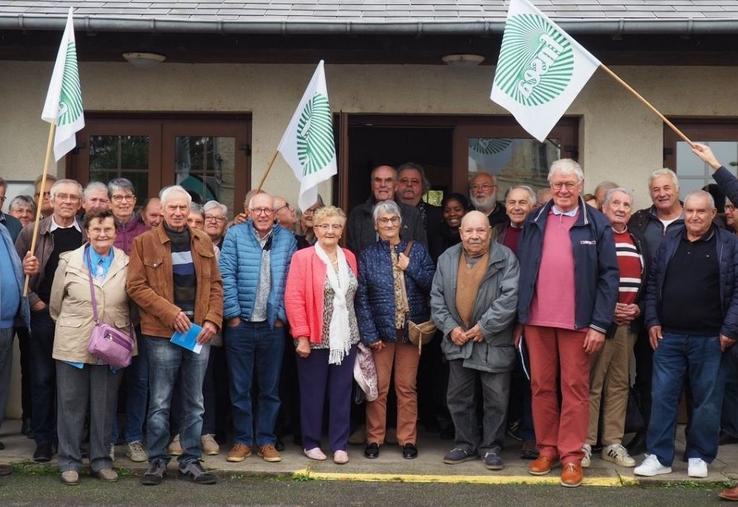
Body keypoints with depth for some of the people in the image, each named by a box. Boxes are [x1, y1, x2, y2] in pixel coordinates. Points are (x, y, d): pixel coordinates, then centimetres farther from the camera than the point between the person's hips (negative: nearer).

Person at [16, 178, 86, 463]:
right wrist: (33, 301, -7)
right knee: (42, 378, 5)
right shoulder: (31, 233, 2)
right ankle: (43, 439, 14)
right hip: (43, 315, 0)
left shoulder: (89, 235, 4)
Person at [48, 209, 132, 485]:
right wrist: (68, 326, 10)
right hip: (73, 345, -1)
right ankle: (69, 461, 15)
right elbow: (56, 302, 8)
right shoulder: (69, 261, 1)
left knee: (105, 405, 8)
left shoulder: (127, 264, 2)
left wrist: (122, 329, 4)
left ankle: (101, 460, 19)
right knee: (71, 403, 5)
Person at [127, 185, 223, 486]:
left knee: (194, 402, 9)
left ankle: (191, 461, 18)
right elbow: (136, 286, -6)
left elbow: (215, 285, 11)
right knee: (160, 403, 3)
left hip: (199, 333, 3)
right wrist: (170, 313, -15)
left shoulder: (203, 242, 10)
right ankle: (157, 461, 14)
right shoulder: (145, 242, -1)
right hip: (162, 334, -3)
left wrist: (213, 320, -3)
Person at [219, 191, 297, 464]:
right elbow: (226, 275, -5)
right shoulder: (235, 234, -1)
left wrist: (281, 314, -3)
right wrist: (232, 313, -9)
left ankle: (266, 441, 18)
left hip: (272, 326, 2)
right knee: (240, 387, 5)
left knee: (270, 388, 8)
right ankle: (242, 441, 15)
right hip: (240, 323, -1)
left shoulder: (287, 239, 5)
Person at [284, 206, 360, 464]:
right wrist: (302, 336, -14)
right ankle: (311, 443, 17)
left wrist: (355, 330, 9)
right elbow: (293, 298, -10)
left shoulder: (349, 258, 12)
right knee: (313, 392, 5)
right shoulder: (302, 258, -5)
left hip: (345, 339, 4)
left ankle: (340, 445, 12)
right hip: (315, 339, -4)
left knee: (342, 393, 6)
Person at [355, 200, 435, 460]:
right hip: (381, 330, -1)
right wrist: (369, 334, -9)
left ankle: (408, 439, 15)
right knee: (378, 387, 3)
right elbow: (361, 297, -2)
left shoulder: (417, 250, 7)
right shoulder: (367, 256, 4)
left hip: (411, 329, 1)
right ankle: (374, 439, 14)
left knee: (407, 387, 6)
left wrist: (411, 268, -11)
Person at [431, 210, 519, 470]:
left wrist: (484, 327, -16)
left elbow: (510, 297, -15)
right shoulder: (447, 259, 6)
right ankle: (466, 444, 25)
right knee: (459, 398, 11)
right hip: (458, 341, 4)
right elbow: (437, 297, 7)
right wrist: (450, 328, -5)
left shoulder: (505, 258, -7)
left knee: (496, 399, 2)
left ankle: (491, 447, 16)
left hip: (494, 343, -4)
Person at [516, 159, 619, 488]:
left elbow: (609, 275, -3)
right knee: (541, 386, 9)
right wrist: (519, 317, 5)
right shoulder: (533, 223, 8)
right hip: (537, 319, 3)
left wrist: (599, 324, -9)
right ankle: (547, 449, 19)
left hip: (577, 322, -3)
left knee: (574, 388, 2)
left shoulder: (597, 224, 0)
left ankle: (571, 456, 8)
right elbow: (521, 271, 9)